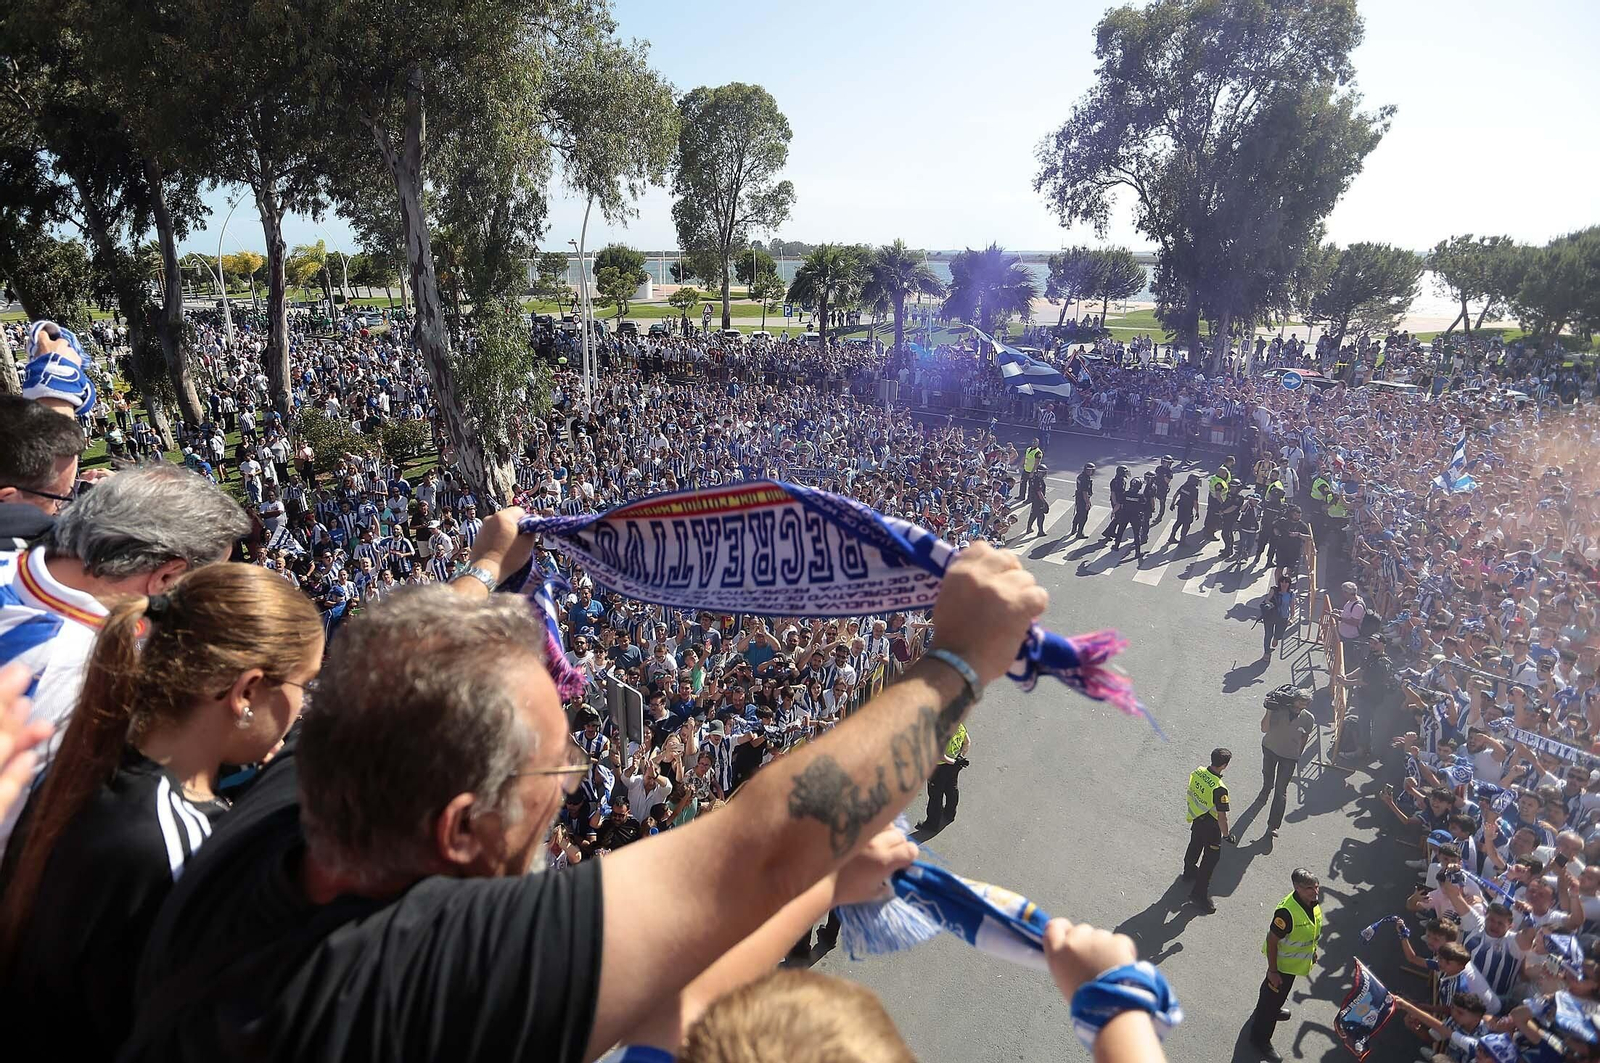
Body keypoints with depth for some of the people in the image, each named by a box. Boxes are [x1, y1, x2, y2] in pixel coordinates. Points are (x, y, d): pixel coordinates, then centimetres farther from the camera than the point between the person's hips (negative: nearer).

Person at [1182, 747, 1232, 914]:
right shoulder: (1219, 789, -35)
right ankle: (1199, 893, 17)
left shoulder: (1197, 772, -14)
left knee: (1195, 845, 29)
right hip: (1211, 826, -7)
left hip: (1196, 819, 7)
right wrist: (1226, 834, -10)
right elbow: (1222, 817, -27)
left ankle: (1189, 872, 53)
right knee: (1211, 858, 9)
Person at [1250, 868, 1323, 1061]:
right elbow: (1272, 941, -29)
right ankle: (1260, 1039, 27)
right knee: (1273, 995, 9)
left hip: (1297, 958, 8)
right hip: (1282, 962, -8)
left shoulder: (1312, 901, -16)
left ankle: (1270, 1010, 59)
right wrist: (1273, 971, -22)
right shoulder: (1287, 911, -40)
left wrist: (1312, 950, 19)